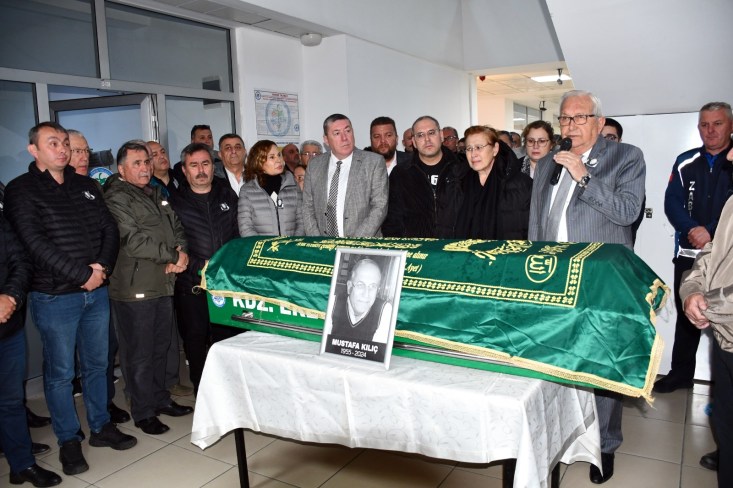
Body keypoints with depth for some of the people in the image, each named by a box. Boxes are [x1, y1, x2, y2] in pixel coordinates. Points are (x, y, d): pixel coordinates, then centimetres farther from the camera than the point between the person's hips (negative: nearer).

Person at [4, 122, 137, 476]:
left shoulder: (86, 186, 12)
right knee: (60, 372, 6)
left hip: (97, 291, 5)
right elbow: (35, 243, -16)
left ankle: (101, 427, 30)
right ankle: (68, 441, 21)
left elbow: (109, 229, 7)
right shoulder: (20, 190, -5)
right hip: (55, 297, -5)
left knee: (97, 364, 15)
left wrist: (102, 267, -10)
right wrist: (82, 275, -18)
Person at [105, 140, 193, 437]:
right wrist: (171, 256, -12)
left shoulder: (156, 195, 18)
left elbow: (176, 228, 18)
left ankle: (160, 399, 32)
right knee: (139, 354, 3)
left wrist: (182, 252, -3)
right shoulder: (117, 198, -9)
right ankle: (143, 412, 15)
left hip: (164, 284, 8)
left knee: (161, 347, 18)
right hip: (135, 288, -8)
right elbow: (132, 240, -18)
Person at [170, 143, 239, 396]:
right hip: (192, 285, -1)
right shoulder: (175, 203, 4)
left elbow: (239, 234, 13)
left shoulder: (227, 195, 11)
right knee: (196, 338, 3)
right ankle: (201, 391, 17)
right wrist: (200, 267, -9)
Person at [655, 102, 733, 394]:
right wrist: (692, 229, -16)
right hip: (688, 254, 3)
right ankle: (681, 373, 25)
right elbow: (672, 203, 0)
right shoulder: (686, 162, 7)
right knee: (686, 315, 13)